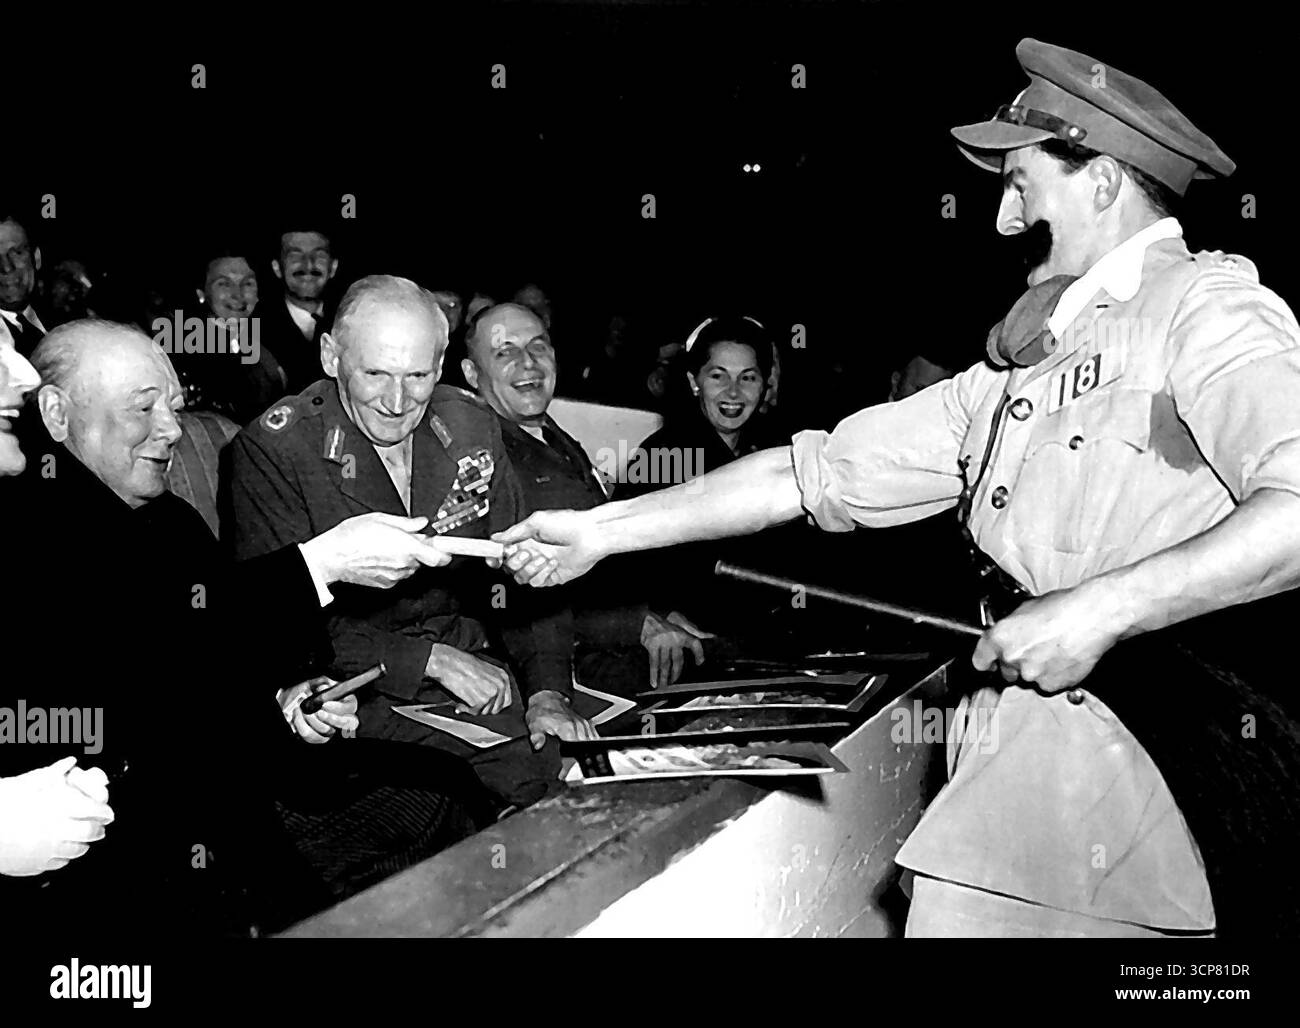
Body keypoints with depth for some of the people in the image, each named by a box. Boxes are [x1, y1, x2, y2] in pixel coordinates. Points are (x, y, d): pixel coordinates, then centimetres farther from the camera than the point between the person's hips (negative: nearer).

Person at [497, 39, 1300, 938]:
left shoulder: (1205, 306, -5)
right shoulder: (1020, 365, 16)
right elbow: (818, 474, 15)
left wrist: (1104, 606, -23)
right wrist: (601, 531, 14)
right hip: (1027, 742, 6)